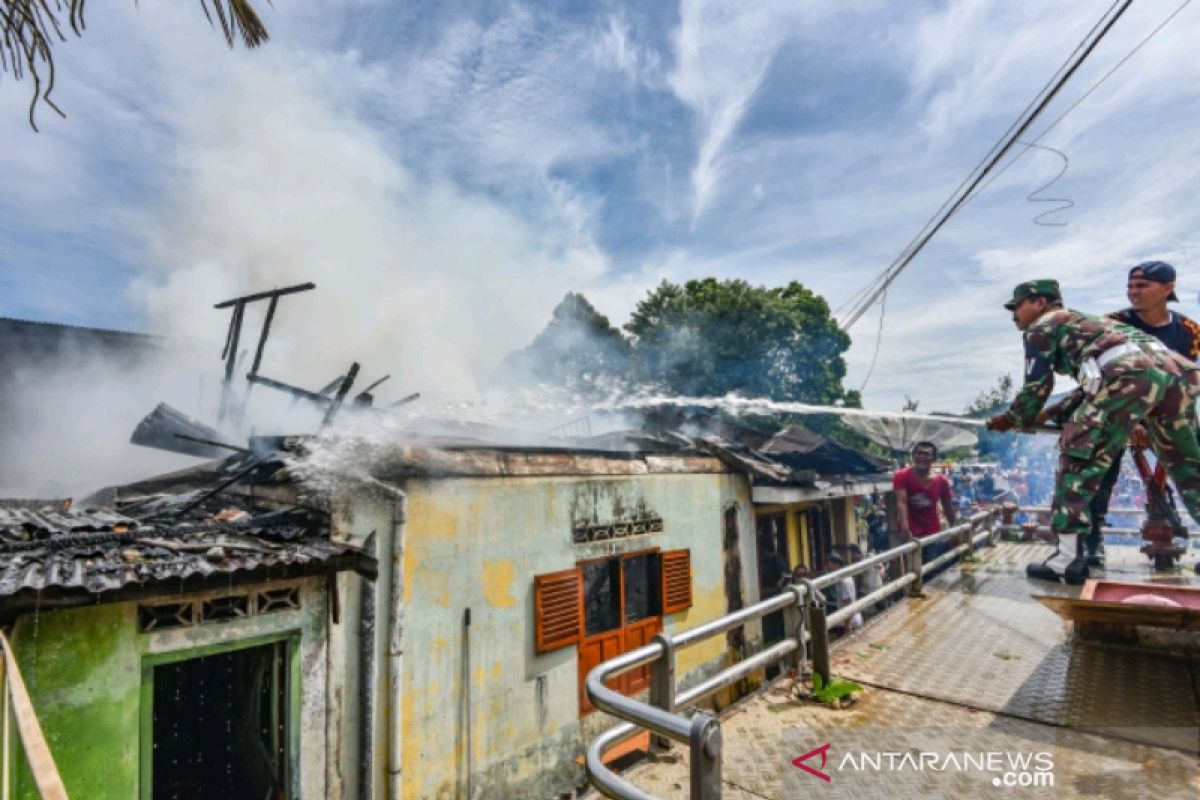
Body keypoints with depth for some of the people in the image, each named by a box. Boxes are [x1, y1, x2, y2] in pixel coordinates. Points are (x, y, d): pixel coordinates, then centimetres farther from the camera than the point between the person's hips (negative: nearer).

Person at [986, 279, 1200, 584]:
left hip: (1129, 374, -8)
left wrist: (1013, 419, 25)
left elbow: (1037, 387, 10)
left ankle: (1068, 558, -4)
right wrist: (1050, 414, 37)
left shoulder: (1041, 327, 14)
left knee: (1078, 460, -2)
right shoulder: (1082, 322, 37)